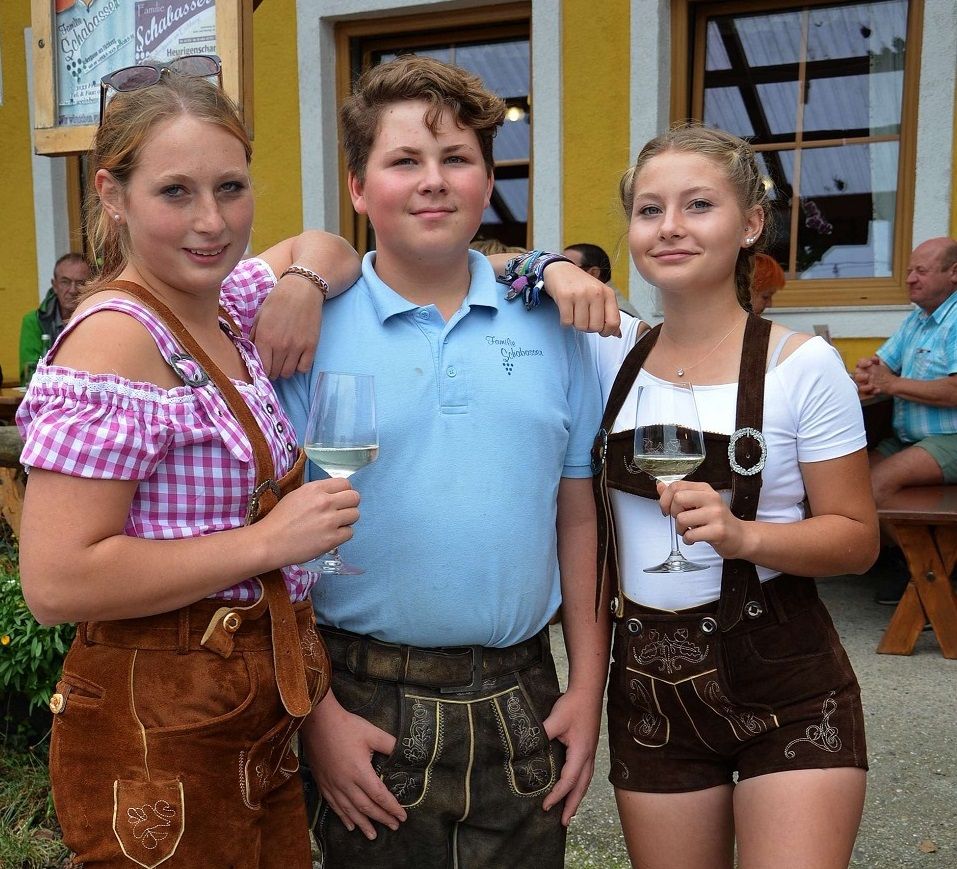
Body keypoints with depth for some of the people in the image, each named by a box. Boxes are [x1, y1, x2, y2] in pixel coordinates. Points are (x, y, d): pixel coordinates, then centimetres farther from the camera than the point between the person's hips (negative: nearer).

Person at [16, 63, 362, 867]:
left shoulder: (226, 306, 3)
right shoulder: (117, 343, -20)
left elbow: (322, 247, 21)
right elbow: (56, 582, -24)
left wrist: (305, 281, -2)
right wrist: (269, 540, -21)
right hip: (159, 739, -8)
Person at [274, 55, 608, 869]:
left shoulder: (551, 325, 2)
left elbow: (579, 516, 5)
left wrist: (588, 686, 4)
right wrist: (316, 711, -9)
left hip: (522, 701, 3)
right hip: (368, 707, -2)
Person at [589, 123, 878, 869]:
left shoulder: (801, 365, -9)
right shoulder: (611, 356, 0)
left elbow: (857, 537, -6)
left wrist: (743, 534, -24)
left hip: (783, 679, -3)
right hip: (648, 679, 4)